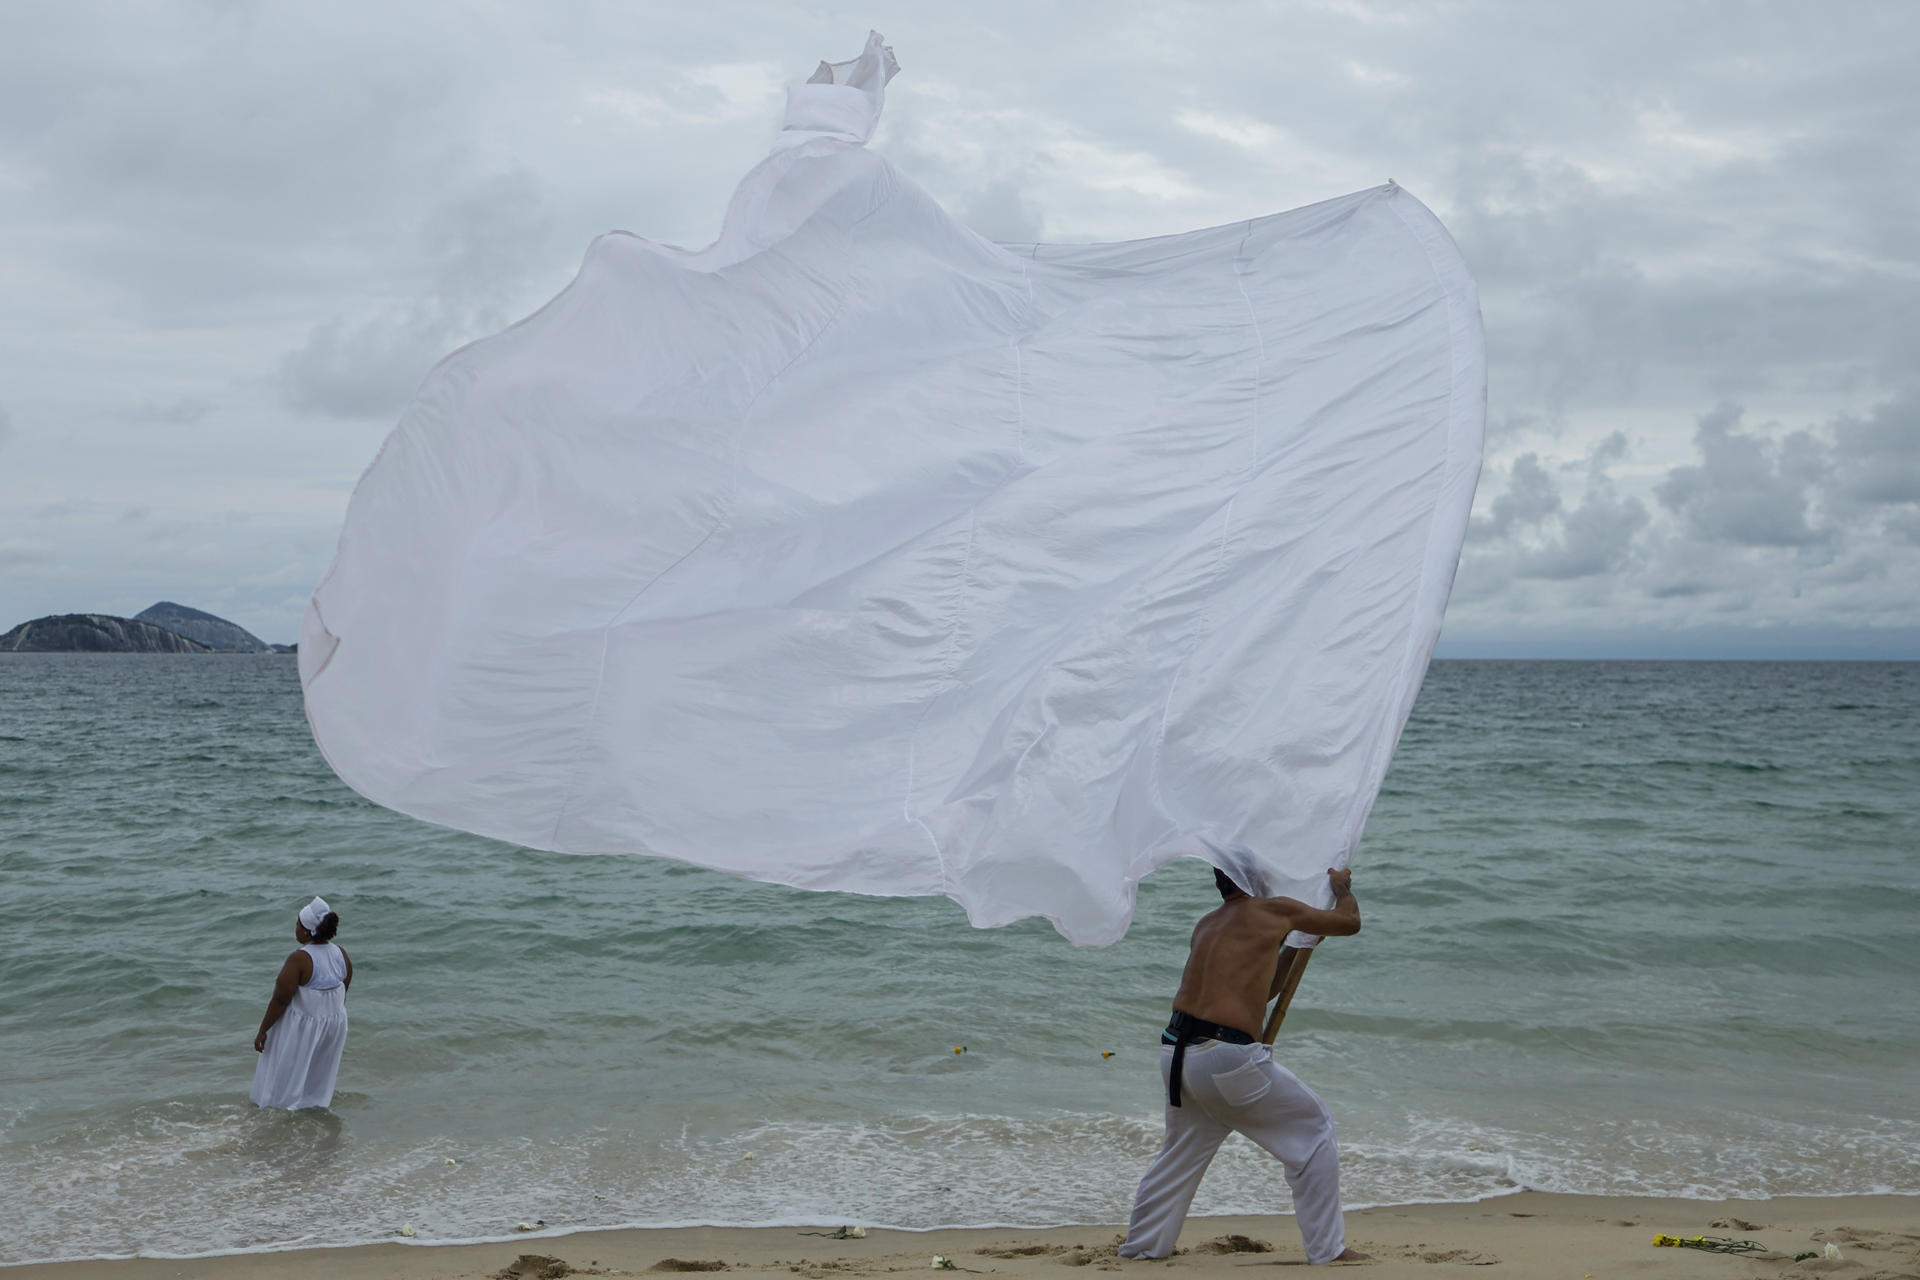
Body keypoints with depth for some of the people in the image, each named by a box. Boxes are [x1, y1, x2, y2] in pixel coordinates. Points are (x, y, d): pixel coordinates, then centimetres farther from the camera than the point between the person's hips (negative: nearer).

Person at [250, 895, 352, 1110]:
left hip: (301, 1027, -6)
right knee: (320, 1077, 22)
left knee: (287, 1077, 12)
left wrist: (262, 1031, -10)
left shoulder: (299, 960, -25)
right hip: (335, 1023, 6)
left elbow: (280, 1000, -20)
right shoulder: (342, 954, -5)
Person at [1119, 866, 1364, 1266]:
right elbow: (1349, 922, 14)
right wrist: (1342, 887, 33)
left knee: (1180, 1155, 24)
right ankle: (1328, 1249, 9)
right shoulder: (1274, 911, 2)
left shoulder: (1206, 925, 21)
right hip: (1226, 1057, -7)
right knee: (1314, 1129, 8)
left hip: (1176, 1053, 7)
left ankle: (1139, 1247, 29)